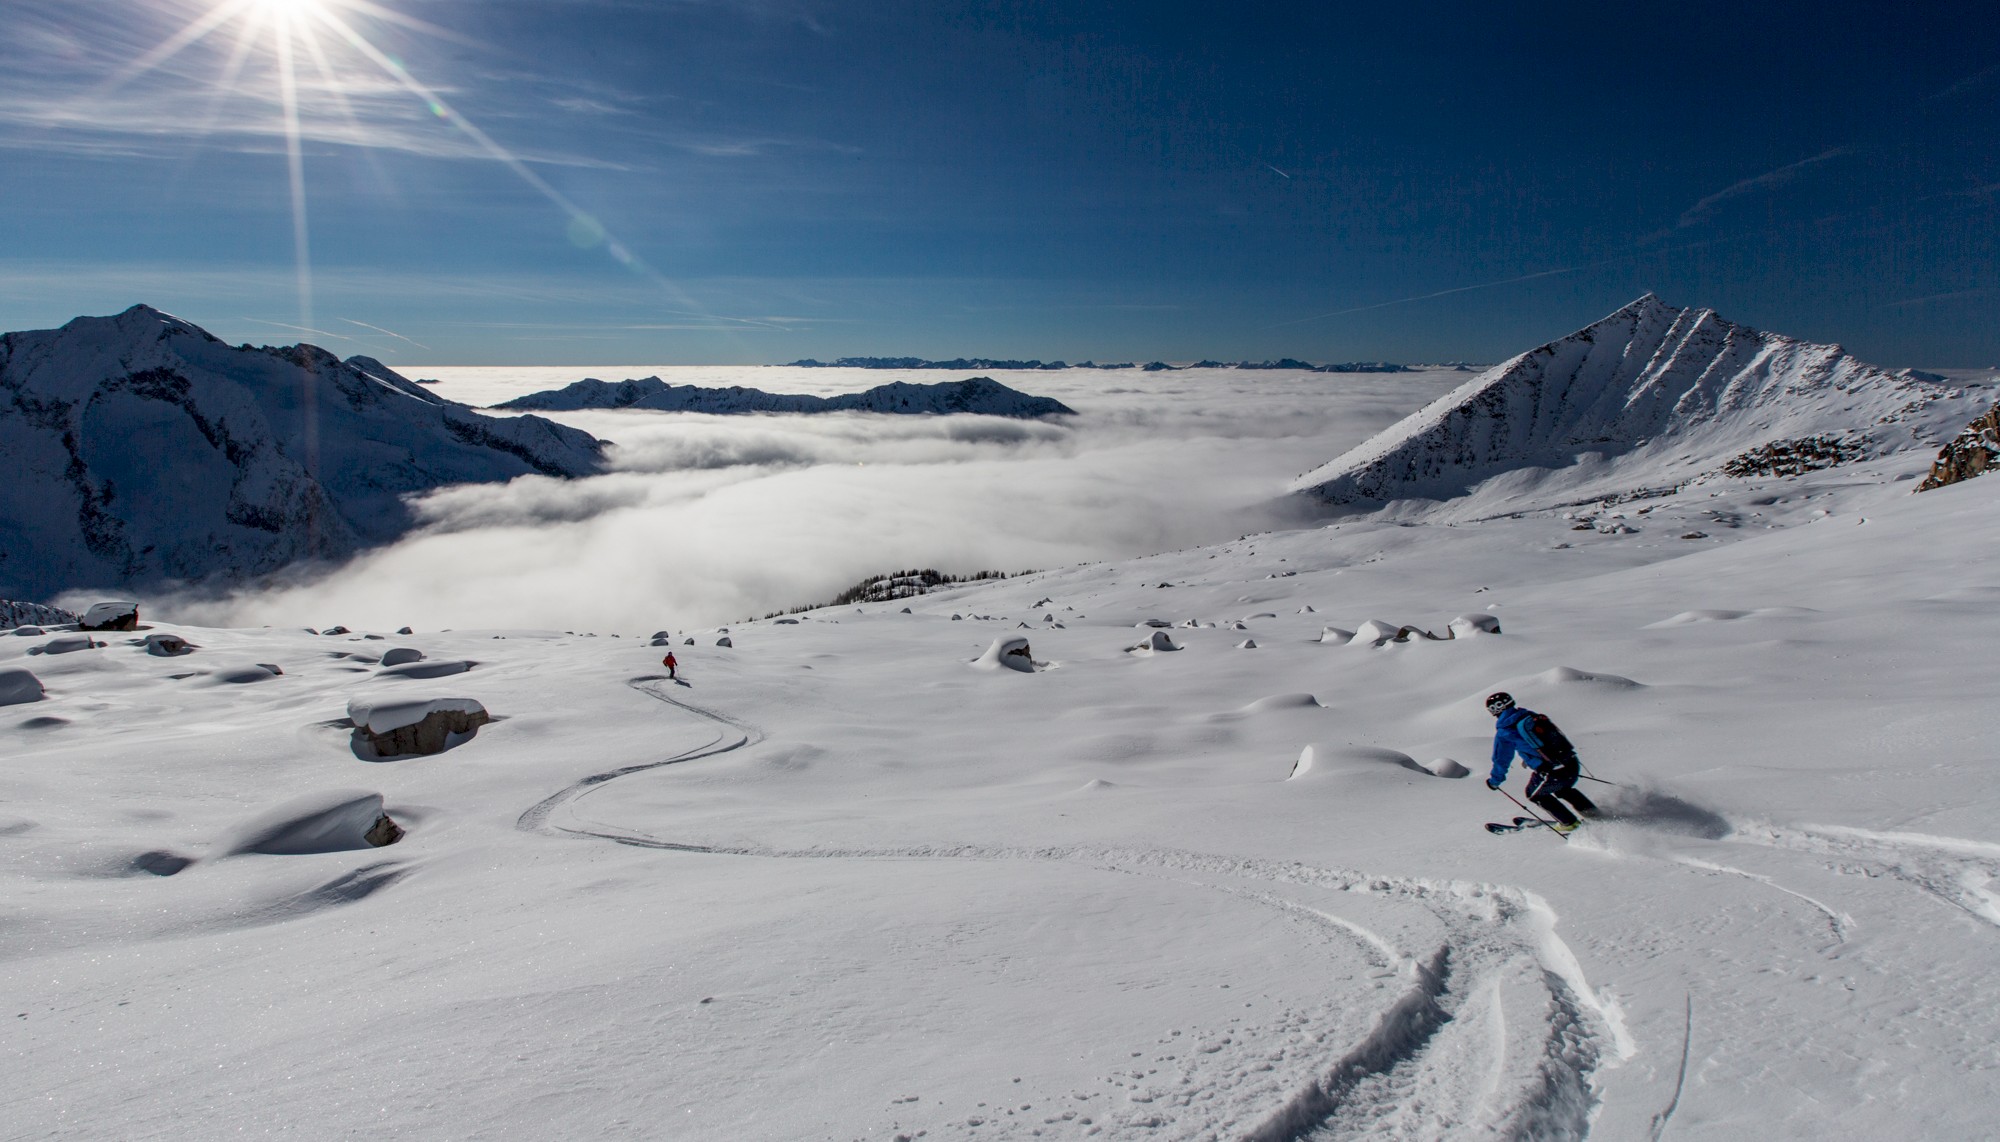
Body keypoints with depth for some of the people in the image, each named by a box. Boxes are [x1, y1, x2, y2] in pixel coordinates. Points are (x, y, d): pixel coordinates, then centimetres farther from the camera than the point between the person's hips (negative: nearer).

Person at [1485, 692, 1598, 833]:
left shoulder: (1504, 732, -4)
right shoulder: (1532, 715, 13)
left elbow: (1501, 760, 4)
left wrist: (1494, 781, 23)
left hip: (1552, 774, -6)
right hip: (1573, 764, 6)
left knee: (1535, 794, 24)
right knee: (1562, 789, 37)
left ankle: (1570, 823, 24)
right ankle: (1594, 815, 35)